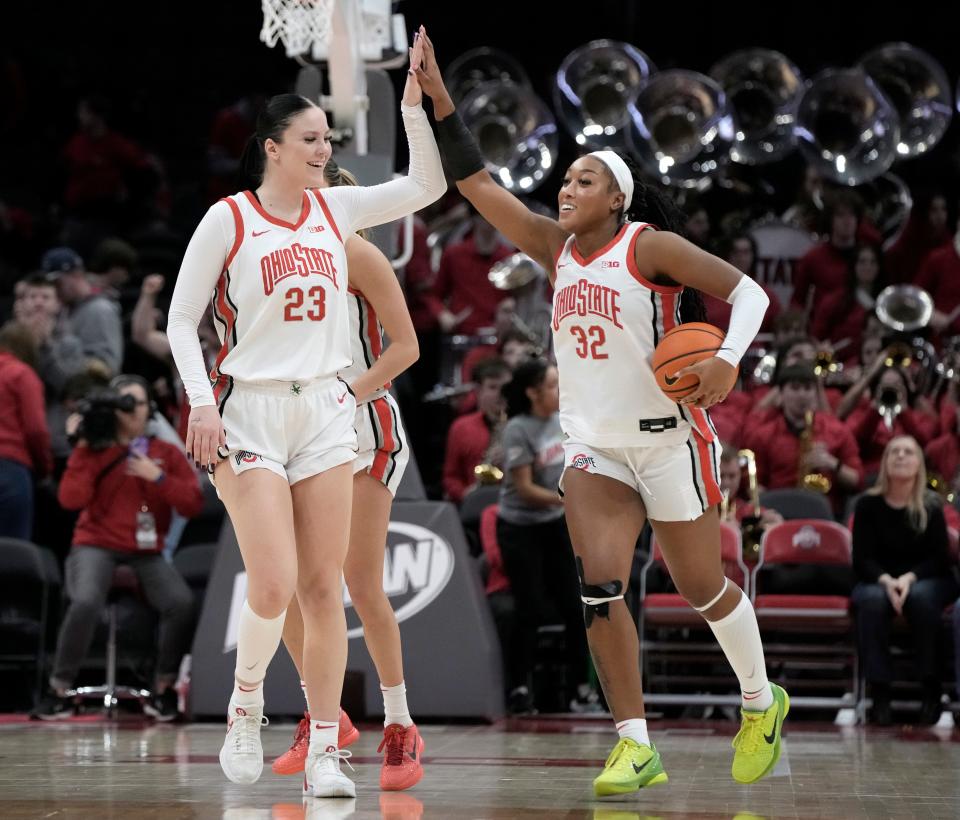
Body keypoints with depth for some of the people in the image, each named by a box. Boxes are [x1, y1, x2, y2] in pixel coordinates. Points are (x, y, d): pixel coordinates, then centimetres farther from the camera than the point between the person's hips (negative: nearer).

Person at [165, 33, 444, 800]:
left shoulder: (335, 209, 8)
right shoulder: (228, 219, -4)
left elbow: (428, 186, 5)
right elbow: (182, 318, -2)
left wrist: (414, 103, -4)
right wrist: (202, 403, -12)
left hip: (325, 411, 4)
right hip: (250, 412, -4)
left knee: (324, 589, 1)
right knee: (274, 587, -13)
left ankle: (324, 750, 5)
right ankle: (245, 707, 14)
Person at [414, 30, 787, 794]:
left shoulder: (649, 246, -11)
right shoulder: (556, 246, 5)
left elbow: (747, 287, -13)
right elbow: (476, 184, 1)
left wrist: (729, 358, -29)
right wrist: (439, 99, -7)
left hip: (668, 439, -5)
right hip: (594, 444, 5)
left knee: (702, 586, 8)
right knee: (599, 587, -12)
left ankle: (762, 703, 32)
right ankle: (636, 745, -9)